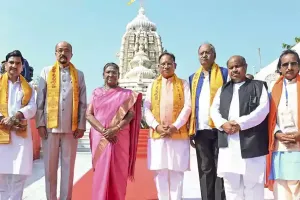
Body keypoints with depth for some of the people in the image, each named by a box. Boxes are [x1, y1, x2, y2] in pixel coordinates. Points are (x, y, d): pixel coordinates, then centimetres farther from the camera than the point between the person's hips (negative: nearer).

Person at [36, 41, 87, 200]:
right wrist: (40, 123, -3)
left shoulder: (79, 75, 10)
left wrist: (81, 126, 0)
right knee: (50, 166, 6)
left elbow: (83, 103, 7)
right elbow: (40, 100, 4)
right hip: (50, 126, 0)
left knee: (68, 166, 5)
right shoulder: (46, 72, 8)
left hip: (71, 127, 1)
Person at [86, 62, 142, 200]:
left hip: (120, 139, -1)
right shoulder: (96, 93, 10)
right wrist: (103, 130, -14)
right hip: (100, 138, 1)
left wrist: (115, 129, -17)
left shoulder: (126, 94, 7)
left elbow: (131, 114, -3)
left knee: (118, 172, 1)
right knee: (101, 171, 2)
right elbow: (89, 114, 1)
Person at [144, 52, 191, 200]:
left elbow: (187, 107, -3)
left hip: (178, 134, -2)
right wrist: (156, 126, -11)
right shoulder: (152, 85, 12)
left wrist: (175, 126, -15)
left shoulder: (183, 84, 7)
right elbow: (146, 109, 4)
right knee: (160, 171, 4)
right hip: (157, 134, 2)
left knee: (176, 171, 2)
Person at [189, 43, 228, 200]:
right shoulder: (193, 78, 16)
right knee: (205, 169, 9)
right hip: (200, 130, 4)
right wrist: (190, 130, 8)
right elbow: (190, 105, 16)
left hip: (220, 128, -4)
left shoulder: (225, 73, 5)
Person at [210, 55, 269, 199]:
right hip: (228, 142, 4)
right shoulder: (223, 89, 21)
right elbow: (214, 109, 11)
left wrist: (240, 123, -15)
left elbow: (263, 108, -5)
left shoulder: (258, 86, 8)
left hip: (252, 141, -4)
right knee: (230, 181, 8)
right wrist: (223, 123, -10)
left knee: (253, 182, 0)